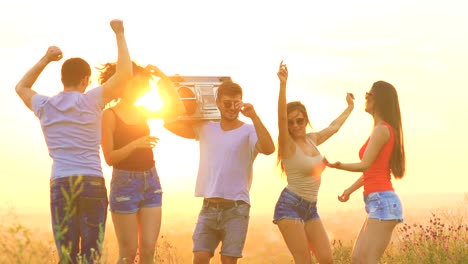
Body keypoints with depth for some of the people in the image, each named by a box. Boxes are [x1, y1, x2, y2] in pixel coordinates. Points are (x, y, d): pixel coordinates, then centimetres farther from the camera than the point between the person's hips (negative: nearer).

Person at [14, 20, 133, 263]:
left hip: (60, 183, 3)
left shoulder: (44, 106, 9)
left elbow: (21, 87, 30)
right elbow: (125, 74, -5)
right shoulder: (90, 101, -2)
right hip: (92, 182, -3)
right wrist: (119, 34, 4)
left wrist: (45, 60, 28)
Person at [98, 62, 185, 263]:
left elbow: (179, 110, 6)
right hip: (125, 183, -5)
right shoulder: (110, 115, -7)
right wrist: (134, 145, -24)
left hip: (151, 182, 5)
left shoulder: (142, 112, 10)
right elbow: (109, 158, -11)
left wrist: (164, 79, 2)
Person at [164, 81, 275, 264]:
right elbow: (169, 124, 10)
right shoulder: (205, 128, 10)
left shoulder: (249, 132, -3)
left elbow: (269, 149, -23)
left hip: (236, 209, -3)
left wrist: (254, 116, -26)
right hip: (209, 207, 4)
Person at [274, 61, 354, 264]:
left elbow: (333, 127, 30)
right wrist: (283, 85, -40)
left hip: (310, 209, 7)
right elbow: (281, 117, -27)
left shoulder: (312, 139, 11)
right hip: (290, 206, -7)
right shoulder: (288, 144, -9)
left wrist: (350, 107, 44)